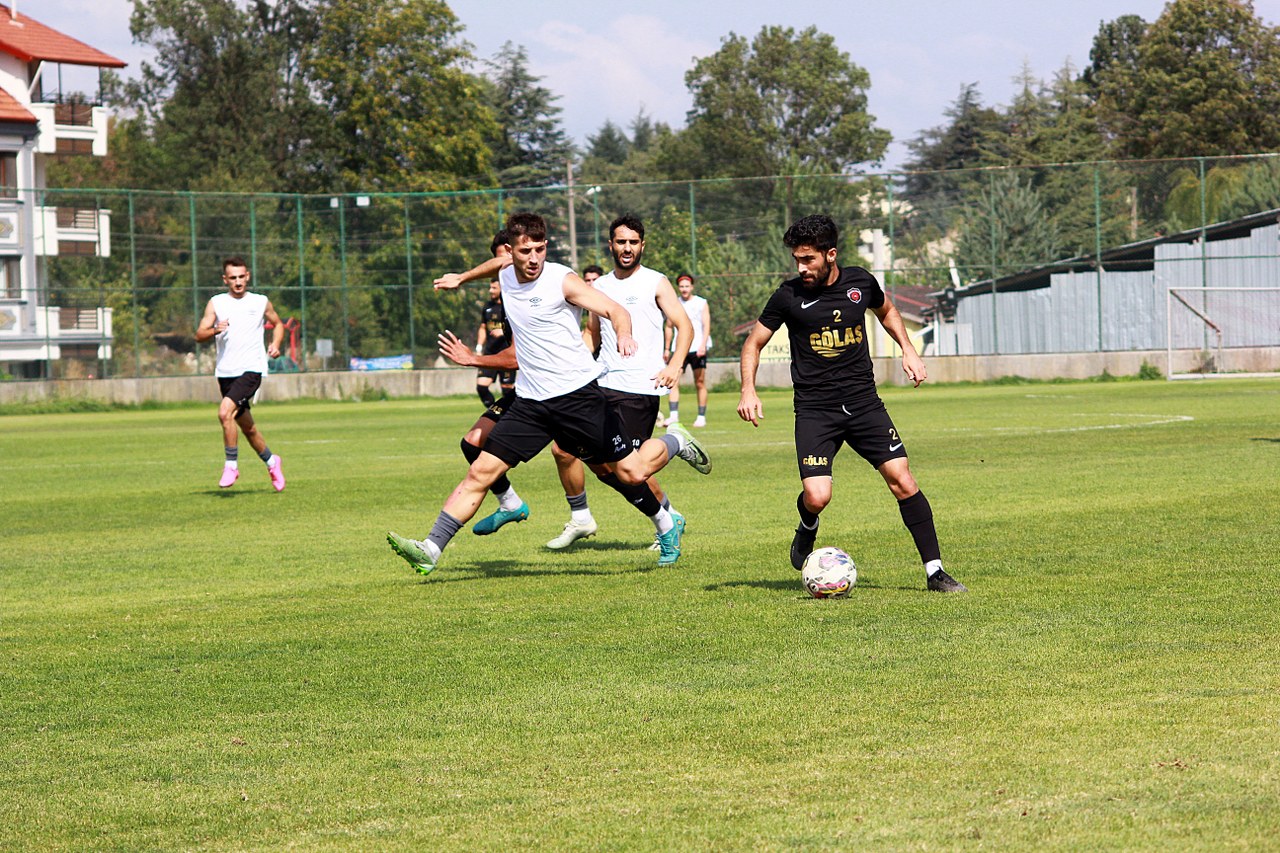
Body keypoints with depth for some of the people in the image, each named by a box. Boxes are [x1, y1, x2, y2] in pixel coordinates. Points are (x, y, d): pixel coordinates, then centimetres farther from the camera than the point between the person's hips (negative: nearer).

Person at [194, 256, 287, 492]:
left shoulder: (261, 302, 5)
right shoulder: (216, 304, 5)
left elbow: (278, 324, 22)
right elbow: (199, 335, -2)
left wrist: (275, 344, 3)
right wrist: (215, 330, -23)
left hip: (251, 369, -4)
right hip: (225, 372, 4)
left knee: (225, 412, -25)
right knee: (246, 426, 13)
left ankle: (231, 465, -14)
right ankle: (271, 462, 36)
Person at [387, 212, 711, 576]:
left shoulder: (562, 280, -12)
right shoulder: (506, 275, 5)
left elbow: (615, 310, -21)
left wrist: (624, 335, -43)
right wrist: (462, 277, 46)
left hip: (578, 393, -5)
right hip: (530, 401, 5)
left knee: (631, 474, -2)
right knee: (481, 472, -7)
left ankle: (675, 444, 30)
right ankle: (431, 549, -8)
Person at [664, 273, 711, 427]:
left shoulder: (701, 303, 3)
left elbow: (706, 325, -5)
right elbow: (669, 327, 20)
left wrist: (703, 345, -18)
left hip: (697, 349, -2)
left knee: (700, 383, 1)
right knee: (673, 381, -12)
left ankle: (701, 417, 8)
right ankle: (673, 415, -16)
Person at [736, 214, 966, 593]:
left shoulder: (860, 282, 0)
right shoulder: (789, 296, -7)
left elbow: (886, 310, 24)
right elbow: (754, 342, 5)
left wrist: (908, 351, 12)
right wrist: (749, 390, -9)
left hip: (864, 401, 2)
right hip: (814, 409, -2)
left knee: (902, 481, -8)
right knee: (817, 497, -17)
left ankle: (935, 571, 0)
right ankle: (808, 527, 21)